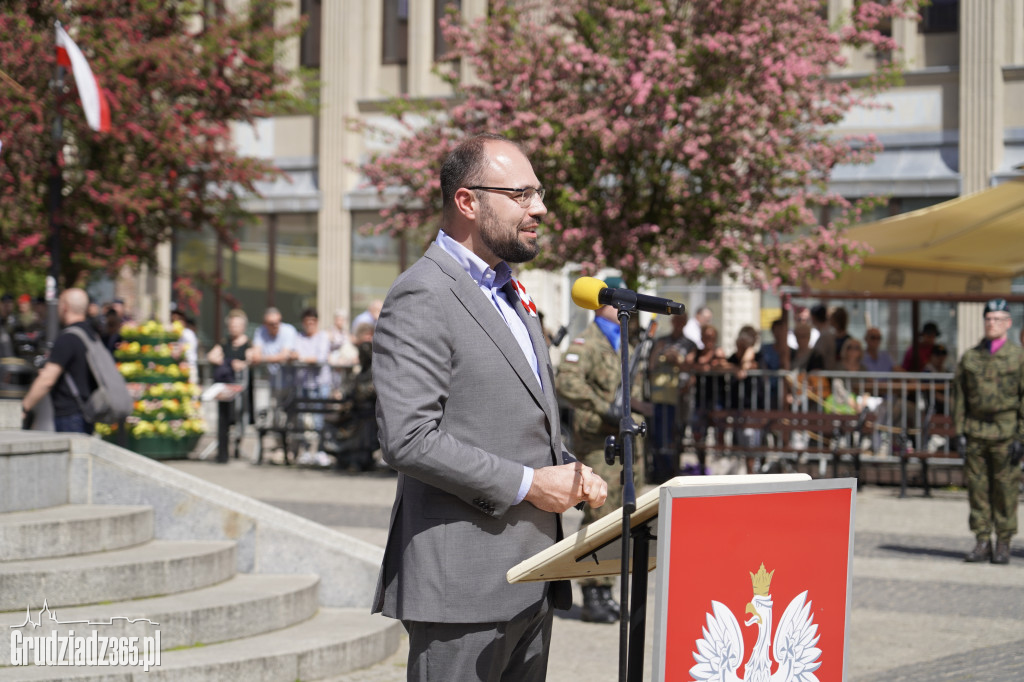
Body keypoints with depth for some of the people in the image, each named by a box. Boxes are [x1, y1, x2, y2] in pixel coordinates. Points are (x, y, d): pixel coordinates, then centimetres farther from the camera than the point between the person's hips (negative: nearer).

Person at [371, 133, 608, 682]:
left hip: (530, 584, 9)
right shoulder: (422, 297, -12)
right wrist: (527, 484, -17)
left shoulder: (509, 294, 20)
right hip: (463, 586, -9)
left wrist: (569, 472, 7)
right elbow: (408, 440, -21)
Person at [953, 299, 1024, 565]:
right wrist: (959, 432, 4)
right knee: (977, 487, 3)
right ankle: (982, 542, 10)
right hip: (976, 431, 3)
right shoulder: (969, 358, 10)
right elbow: (960, 397, 11)